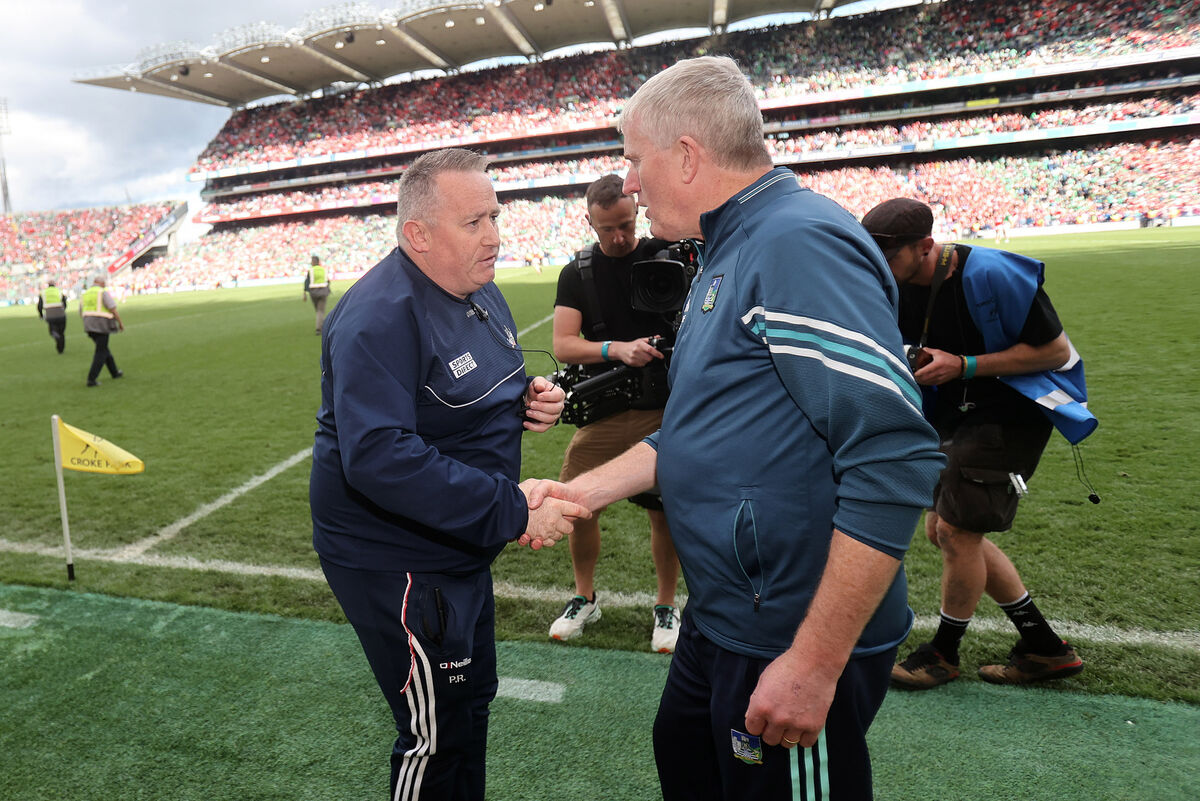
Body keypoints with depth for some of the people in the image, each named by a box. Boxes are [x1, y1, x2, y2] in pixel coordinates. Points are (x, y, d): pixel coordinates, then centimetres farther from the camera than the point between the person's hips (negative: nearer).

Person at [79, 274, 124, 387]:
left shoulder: (85, 294, 13)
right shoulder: (103, 293, -9)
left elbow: (81, 313, 17)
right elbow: (113, 309, -16)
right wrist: (120, 323, -5)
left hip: (89, 327, 7)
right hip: (102, 326, -7)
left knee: (104, 349, 22)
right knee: (101, 353, -2)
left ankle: (114, 372, 32)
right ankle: (91, 379, -8)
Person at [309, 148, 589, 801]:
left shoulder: (480, 292, 4)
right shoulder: (379, 318, -26)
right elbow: (378, 459, -34)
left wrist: (531, 399, -5)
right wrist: (512, 511, -33)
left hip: (459, 547, 10)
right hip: (397, 564, -9)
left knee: (472, 695, 26)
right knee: (439, 737, 5)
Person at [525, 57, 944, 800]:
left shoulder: (800, 242, -21)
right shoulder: (731, 252, 10)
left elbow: (895, 462, -27)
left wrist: (816, 664, -24)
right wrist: (584, 490, 10)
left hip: (794, 648, -9)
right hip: (725, 619, 10)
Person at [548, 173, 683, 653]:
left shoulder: (665, 254, 1)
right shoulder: (578, 273, 5)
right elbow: (563, 345, -5)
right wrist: (617, 349, -21)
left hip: (663, 412, -1)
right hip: (604, 414, 1)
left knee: (665, 513, 6)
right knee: (578, 507, 1)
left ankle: (666, 607, 29)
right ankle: (584, 599, 27)